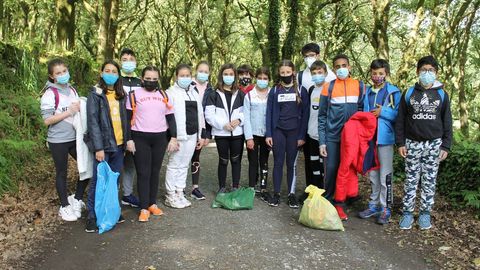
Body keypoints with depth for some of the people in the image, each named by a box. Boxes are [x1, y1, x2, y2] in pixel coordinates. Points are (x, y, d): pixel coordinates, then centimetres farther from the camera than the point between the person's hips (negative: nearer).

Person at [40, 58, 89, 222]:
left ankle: (77, 199, 26)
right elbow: (47, 120, -16)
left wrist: (81, 109, -3)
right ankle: (65, 206, 23)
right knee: (62, 173, 8)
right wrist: (69, 112, -19)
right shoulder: (50, 94, -11)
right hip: (58, 141, -6)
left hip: (75, 138, 6)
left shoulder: (72, 90, 7)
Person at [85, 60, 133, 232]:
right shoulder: (95, 94, -5)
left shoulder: (121, 95, 12)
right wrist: (98, 148, -16)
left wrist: (128, 139, 7)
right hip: (104, 145, -5)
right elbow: (92, 122, -11)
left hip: (119, 144, 5)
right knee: (98, 181, -1)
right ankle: (92, 216, 9)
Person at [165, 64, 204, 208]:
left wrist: (201, 135, 13)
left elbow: (200, 114, 17)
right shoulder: (171, 92, -3)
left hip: (192, 135, 6)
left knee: (184, 165, 12)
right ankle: (171, 196, 9)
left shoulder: (195, 93, 16)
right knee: (174, 165, 0)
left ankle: (179, 193, 20)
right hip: (178, 135, -6)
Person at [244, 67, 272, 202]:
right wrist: (248, 137, -9)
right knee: (253, 162, 4)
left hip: (266, 134, 1)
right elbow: (246, 117, -3)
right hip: (253, 134, -1)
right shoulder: (249, 95, 0)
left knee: (264, 162, 10)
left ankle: (263, 189, 17)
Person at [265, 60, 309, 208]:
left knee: (292, 163, 4)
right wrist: (268, 134, -4)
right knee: (278, 162, 4)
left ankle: (292, 194, 13)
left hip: (294, 132, -1)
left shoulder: (301, 90, 2)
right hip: (278, 131, 1)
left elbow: (305, 114, 0)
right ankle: (276, 193, 11)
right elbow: (269, 113, 4)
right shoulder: (274, 91, 6)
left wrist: (302, 135, -6)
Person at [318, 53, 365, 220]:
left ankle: (339, 203, 18)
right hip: (332, 137, -1)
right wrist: (322, 141, -5)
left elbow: (362, 110, 10)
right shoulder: (328, 87, 0)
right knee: (331, 170, -1)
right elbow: (322, 116, 0)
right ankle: (328, 202, 15)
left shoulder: (359, 86, 4)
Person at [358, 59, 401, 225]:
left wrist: (383, 112, -15)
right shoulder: (367, 92, 12)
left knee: (385, 176, -1)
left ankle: (385, 209, 9)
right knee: (372, 174, 14)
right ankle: (374, 205, 26)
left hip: (385, 138, -6)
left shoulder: (393, 92, -5)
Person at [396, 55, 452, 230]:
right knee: (411, 180, 4)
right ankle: (407, 213, 12)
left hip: (434, 144, 1)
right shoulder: (409, 94, 3)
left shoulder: (442, 95, 5)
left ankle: (425, 213, 17)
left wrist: (446, 146, 0)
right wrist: (400, 143, -3)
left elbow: (447, 122, 6)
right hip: (412, 143, 0)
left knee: (429, 181, 6)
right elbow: (400, 120, 3)